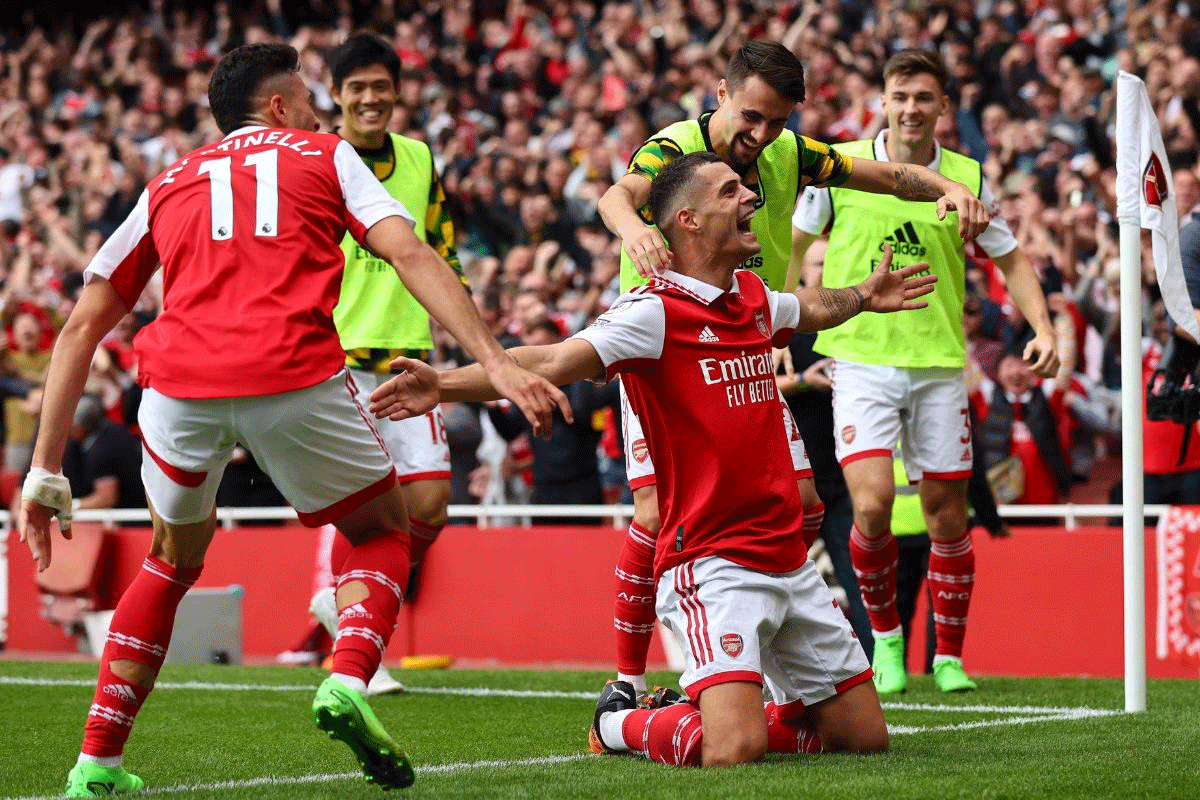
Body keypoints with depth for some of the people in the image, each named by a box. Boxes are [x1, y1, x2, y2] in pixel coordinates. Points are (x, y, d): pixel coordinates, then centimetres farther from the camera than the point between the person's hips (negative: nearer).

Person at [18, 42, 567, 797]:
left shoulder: (168, 186, 29)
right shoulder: (325, 155, 22)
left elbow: (82, 327, 24)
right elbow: (412, 256, 5)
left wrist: (46, 472, 25)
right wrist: (497, 363, -2)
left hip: (181, 385, 3)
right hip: (295, 377, -3)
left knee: (173, 560, 28)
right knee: (383, 530, 22)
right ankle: (348, 684, -4)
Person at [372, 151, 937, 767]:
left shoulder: (754, 298, 10)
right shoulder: (654, 311, -12)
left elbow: (814, 308, 36)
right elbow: (553, 362, -25)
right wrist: (445, 384, -38)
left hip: (789, 561, 8)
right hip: (713, 563, -8)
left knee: (865, 736, 10)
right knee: (734, 751, -23)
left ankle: (692, 714, 25)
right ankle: (622, 723, 8)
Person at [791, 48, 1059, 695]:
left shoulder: (966, 179, 3)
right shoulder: (839, 166, -2)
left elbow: (1011, 259, 15)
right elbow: (795, 246, 10)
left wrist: (1042, 328, 2)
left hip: (939, 363, 2)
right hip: (860, 358, -2)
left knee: (947, 516, 4)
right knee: (872, 504, -17)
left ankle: (949, 657, 21)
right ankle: (885, 636, 7)